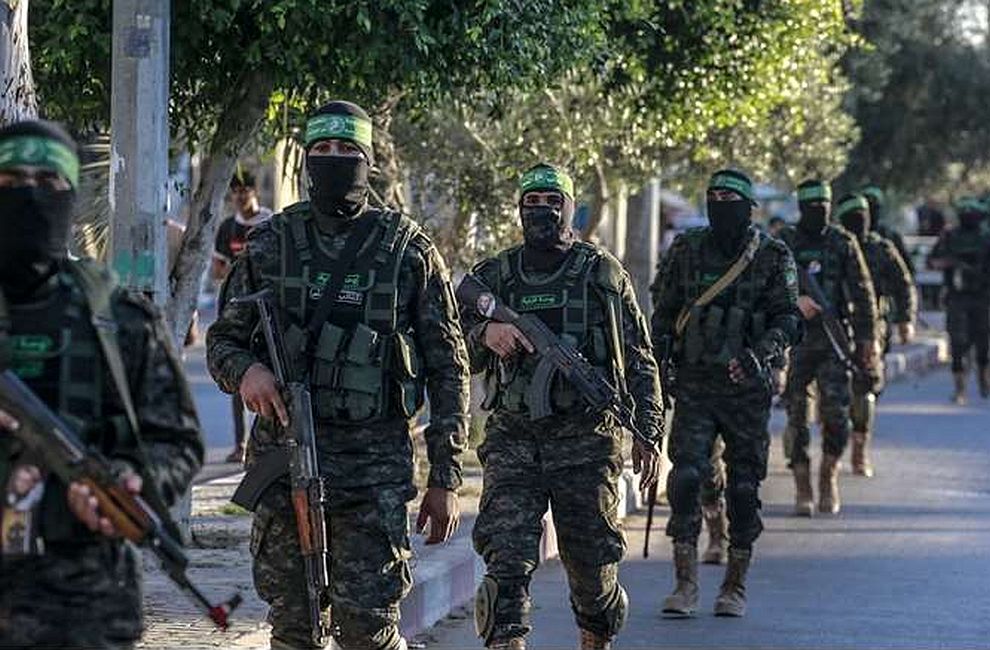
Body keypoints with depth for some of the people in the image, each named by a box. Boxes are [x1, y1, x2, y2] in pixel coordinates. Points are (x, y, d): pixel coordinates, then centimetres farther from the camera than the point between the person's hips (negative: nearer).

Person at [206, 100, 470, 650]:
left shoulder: (408, 249, 3)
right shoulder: (270, 243, 8)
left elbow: (447, 368, 4)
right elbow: (222, 339, 14)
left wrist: (445, 478, 0)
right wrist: (245, 371, -11)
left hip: (373, 465, -2)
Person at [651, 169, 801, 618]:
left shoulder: (773, 257, 0)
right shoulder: (686, 251, 7)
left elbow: (787, 319, -5)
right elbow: (664, 312, 13)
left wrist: (760, 353, -23)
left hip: (747, 387, -1)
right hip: (694, 383, 1)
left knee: (744, 486, 4)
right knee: (686, 476, -12)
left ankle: (735, 587, 15)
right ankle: (685, 584, -8)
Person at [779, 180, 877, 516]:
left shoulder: (843, 243, 7)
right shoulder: (784, 244, 5)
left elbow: (863, 293, 8)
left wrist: (868, 339, 3)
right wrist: (795, 300, -23)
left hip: (833, 340, 0)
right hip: (794, 340, 0)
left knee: (836, 410, -12)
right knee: (797, 415, -1)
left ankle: (829, 475, 9)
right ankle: (802, 489, 7)